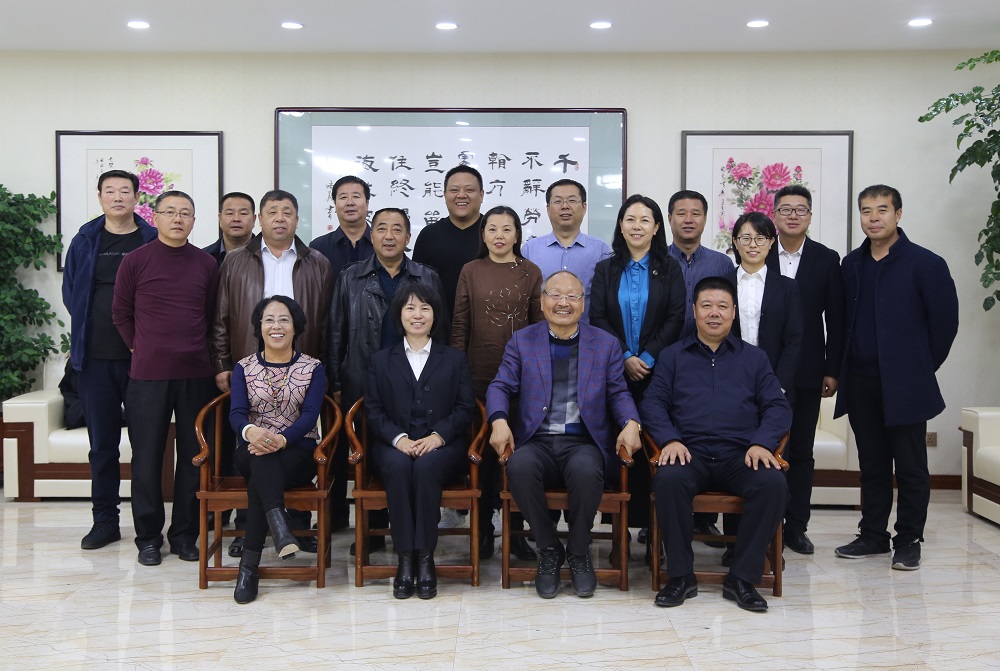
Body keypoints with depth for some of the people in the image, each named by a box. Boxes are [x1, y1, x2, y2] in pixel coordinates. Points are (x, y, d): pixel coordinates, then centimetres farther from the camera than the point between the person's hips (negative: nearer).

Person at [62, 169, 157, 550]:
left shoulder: (153, 242, 2)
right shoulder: (85, 241, 10)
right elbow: (71, 293, 16)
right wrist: (86, 335, 8)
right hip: (95, 358, 2)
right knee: (102, 444, 8)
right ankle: (105, 520, 18)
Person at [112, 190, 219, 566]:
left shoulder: (206, 264, 6)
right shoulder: (135, 261, 0)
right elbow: (121, 314, 8)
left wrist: (196, 351, 8)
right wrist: (143, 349, 6)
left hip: (195, 374, 2)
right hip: (148, 374, -2)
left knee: (194, 456, 6)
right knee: (147, 457, 4)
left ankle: (185, 534, 19)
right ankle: (148, 536, 16)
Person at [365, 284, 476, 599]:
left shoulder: (455, 359, 19)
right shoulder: (381, 361, 20)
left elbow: (465, 408, 7)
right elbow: (374, 410, 8)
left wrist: (438, 435, -12)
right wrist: (398, 438, -12)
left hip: (442, 445, -1)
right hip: (394, 445, 1)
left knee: (426, 467, -35)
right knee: (398, 466, -34)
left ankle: (425, 557, -29)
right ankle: (405, 558, -29)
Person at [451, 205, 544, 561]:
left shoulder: (531, 272, 4)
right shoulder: (471, 271, 5)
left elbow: (539, 323, 7)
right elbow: (459, 324, 6)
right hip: (479, 374, 0)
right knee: (482, 449, 5)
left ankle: (516, 531, 16)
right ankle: (483, 529, 18)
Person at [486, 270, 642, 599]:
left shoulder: (606, 344, 13)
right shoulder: (522, 340, 13)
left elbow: (618, 393, 10)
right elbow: (501, 387, 6)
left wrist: (630, 423, -12)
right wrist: (499, 420, -15)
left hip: (583, 442, 0)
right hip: (536, 442, 1)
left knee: (586, 471, -36)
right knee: (520, 467, -34)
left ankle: (579, 553, -9)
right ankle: (549, 550, -10)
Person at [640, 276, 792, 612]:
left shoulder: (754, 358, 20)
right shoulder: (672, 356, 18)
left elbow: (778, 406, 10)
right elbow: (653, 402, 7)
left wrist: (762, 443, -9)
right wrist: (669, 439, -12)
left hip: (740, 455, 1)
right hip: (689, 452, -1)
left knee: (773, 484, -30)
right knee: (668, 479, -34)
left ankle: (742, 578, -15)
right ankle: (681, 575, -16)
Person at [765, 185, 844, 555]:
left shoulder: (827, 259, 5)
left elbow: (836, 319, 5)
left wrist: (832, 369, 1)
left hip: (808, 372, 2)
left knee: (802, 452, 9)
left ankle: (796, 527, 19)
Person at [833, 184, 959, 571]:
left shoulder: (925, 264, -6)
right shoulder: (851, 265, 8)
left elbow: (945, 321, -3)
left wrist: (921, 367, 1)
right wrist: (843, 370, 8)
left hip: (905, 385, -4)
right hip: (861, 383, 5)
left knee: (910, 467, 4)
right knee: (871, 465, 13)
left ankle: (909, 542, 15)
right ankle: (873, 535, 23)